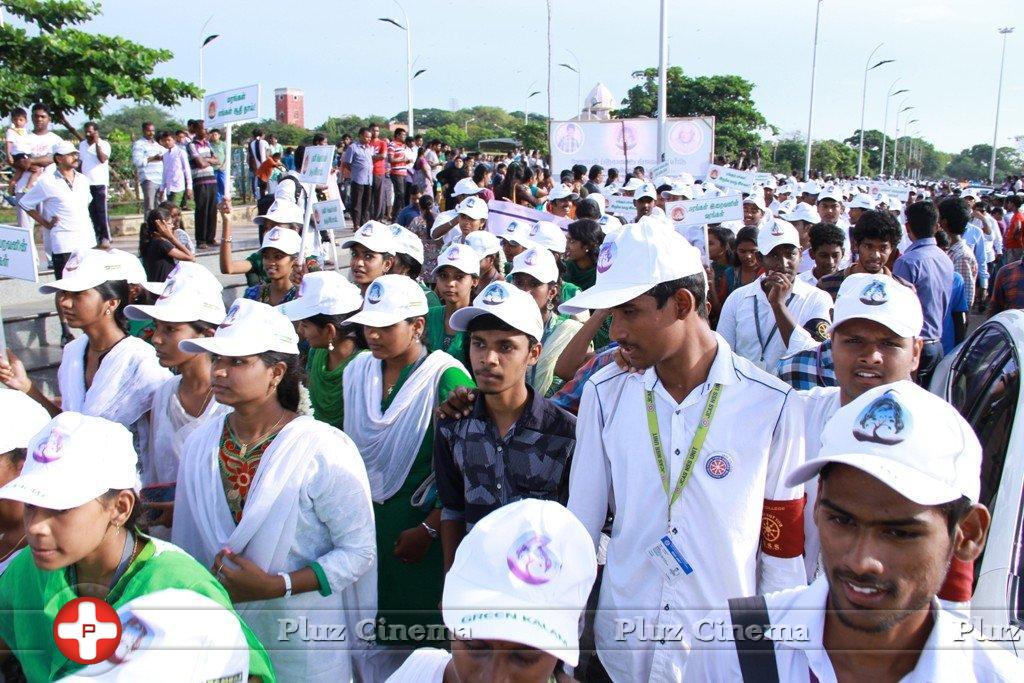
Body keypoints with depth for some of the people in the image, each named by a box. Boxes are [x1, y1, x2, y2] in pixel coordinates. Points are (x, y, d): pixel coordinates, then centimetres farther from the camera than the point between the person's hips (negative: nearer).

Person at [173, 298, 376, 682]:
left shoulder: (324, 450, -20)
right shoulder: (201, 442, -3)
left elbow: (359, 551, -17)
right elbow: (190, 539, 6)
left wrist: (275, 586, -23)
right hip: (220, 629, 4)